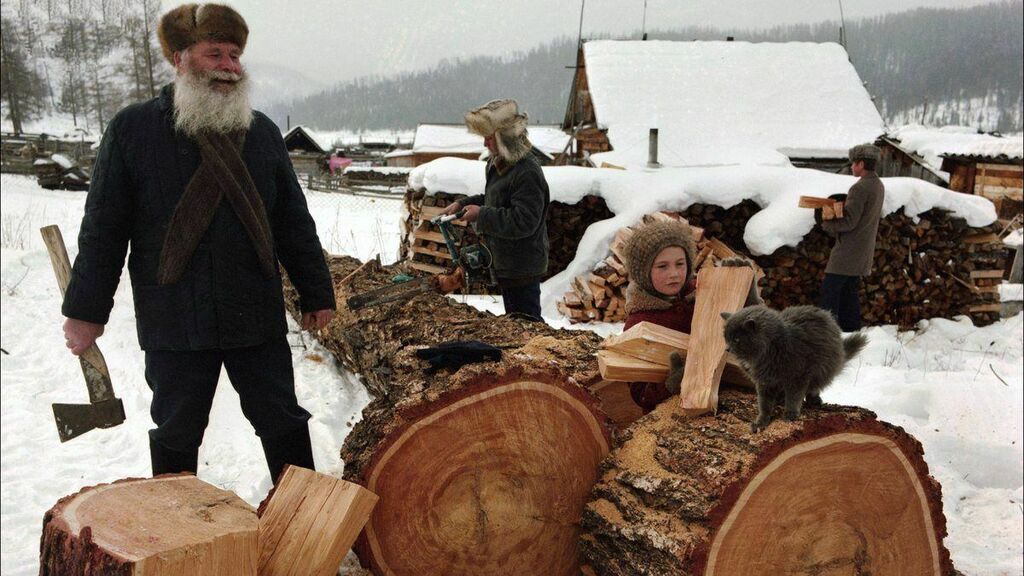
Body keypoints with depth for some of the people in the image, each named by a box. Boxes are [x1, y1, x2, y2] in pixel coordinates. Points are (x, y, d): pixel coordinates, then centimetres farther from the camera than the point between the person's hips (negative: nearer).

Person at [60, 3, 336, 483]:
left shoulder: (262, 132, 6)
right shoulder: (133, 129, -2)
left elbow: (294, 222, 9)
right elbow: (103, 228, 0)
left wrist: (316, 294, 8)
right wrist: (86, 310, 0)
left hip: (258, 317, 2)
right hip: (173, 322, -2)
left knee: (284, 423, 9)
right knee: (176, 432, 13)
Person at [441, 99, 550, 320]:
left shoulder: (528, 173, -24)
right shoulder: (499, 165, 7)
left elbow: (523, 222, -30)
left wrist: (481, 215, -21)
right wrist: (463, 204, 7)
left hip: (522, 269, -10)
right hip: (507, 264, 10)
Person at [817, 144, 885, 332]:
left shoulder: (860, 188, -20)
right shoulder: (878, 185, 11)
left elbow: (848, 222, -20)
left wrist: (827, 220, -7)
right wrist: (839, 208, 8)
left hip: (848, 251, -9)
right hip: (862, 252, 10)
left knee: (830, 289, -6)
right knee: (850, 290, 16)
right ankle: (851, 328, 20)